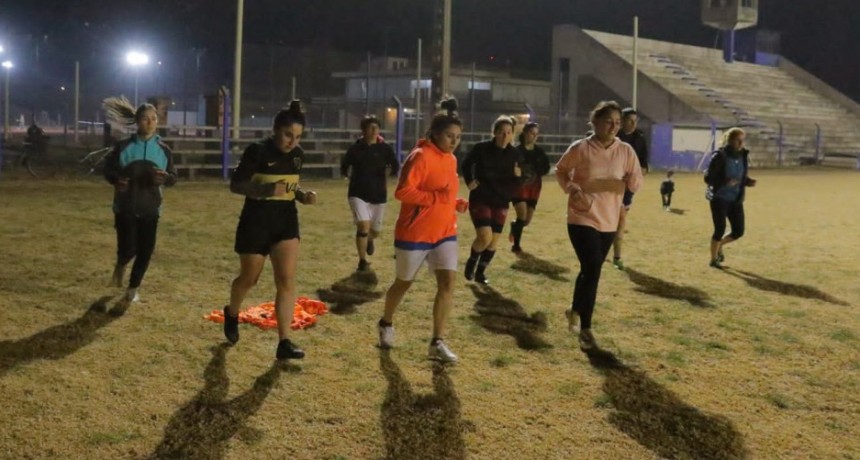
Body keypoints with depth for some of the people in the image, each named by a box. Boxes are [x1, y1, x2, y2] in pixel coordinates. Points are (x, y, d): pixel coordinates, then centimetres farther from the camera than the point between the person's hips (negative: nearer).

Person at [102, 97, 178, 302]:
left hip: (150, 209, 2)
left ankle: (133, 288, 19)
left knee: (145, 251, 0)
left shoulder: (163, 149, 2)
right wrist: (116, 180, -17)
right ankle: (120, 266, 30)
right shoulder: (123, 146, -2)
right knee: (128, 249, -8)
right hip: (125, 207, -2)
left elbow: (173, 177, 5)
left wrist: (165, 177, -19)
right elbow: (108, 168, 5)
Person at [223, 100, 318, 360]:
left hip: (286, 221, 4)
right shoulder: (257, 152, -14)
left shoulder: (298, 155, 4)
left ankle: (284, 342, -7)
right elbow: (235, 185, -13)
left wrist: (303, 195, -3)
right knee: (249, 279, 12)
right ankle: (232, 314, 45)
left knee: (287, 280, -8)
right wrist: (267, 189, -27)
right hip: (256, 221, -4)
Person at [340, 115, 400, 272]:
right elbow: (344, 166, 8)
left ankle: (369, 240, 54)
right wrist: (346, 172, -5)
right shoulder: (355, 148, -4)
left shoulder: (385, 148, -4)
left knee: (375, 230, 14)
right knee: (363, 226, -17)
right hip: (358, 193, -2)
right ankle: (362, 262, -2)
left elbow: (396, 167, -6)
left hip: (378, 194, 2)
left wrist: (393, 169, -20)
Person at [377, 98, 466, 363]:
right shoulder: (421, 157, -17)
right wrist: (436, 197, -28)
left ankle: (437, 344, -2)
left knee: (448, 283, -7)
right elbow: (402, 192, -24)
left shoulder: (451, 160, 8)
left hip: (444, 232, 6)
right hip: (415, 234, -6)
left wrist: (455, 203, 3)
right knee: (404, 283, 12)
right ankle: (386, 324, 39)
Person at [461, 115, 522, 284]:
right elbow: (466, 165, 7)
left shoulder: (514, 154, -4)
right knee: (485, 237, -17)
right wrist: (469, 182, -4)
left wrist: (517, 176, -13)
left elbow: (517, 180, 8)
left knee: (493, 240, 6)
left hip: (501, 202, 4)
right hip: (480, 199, -4)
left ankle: (480, 272, 25)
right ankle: (472, 261, 13)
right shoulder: (481, 148, -12)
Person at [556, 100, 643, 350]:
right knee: (592, 271, -13)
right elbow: (560, 171, 5)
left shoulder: (625, 151, -2)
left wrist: (630, 180, -21)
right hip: (582, 219, -4)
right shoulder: (580, 148, -10)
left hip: (608, 221, 4)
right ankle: (585, 329, -2)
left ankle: (575, 312, 40)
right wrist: (573, 190, -12)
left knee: (590, 271, 16)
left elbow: (636, 183, 2)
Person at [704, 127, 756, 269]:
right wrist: (725, 182, -26)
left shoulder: (743, 156, 3)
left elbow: (743, 177, 15)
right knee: (720, 229, -2)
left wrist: (749, 182, -7)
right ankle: (713, 260, 17)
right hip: (719, 199, -6)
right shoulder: (720, 156, -14)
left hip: (736, 200, 6)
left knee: (738, 231, 4)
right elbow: (708, 178, -12)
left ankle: (719, 245, 33)